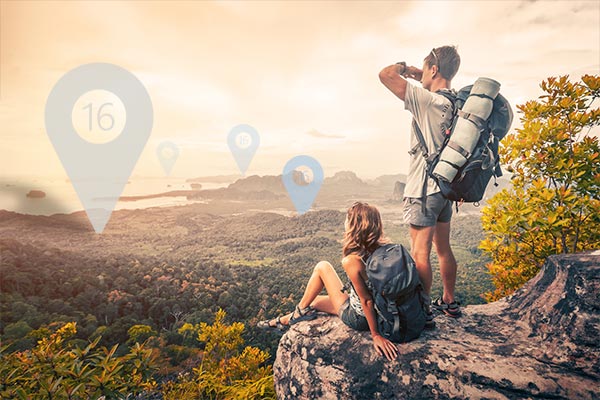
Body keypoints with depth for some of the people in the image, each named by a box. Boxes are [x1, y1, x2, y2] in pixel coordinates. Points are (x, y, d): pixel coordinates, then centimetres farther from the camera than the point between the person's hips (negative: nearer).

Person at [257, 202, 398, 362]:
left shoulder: (351, 260, -31)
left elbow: (366, 300, -27)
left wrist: (376, 335, -17)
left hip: (356, 318, -7)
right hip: (379, 312, 7)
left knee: (322, 267, 3)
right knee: (313, 301, 24)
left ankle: (301, 312, 21)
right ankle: (283, 322, 46)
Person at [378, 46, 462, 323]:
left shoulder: (427, 100, -18)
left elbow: (386, 75, -14)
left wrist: (405, 67, 1)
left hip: (423, 189, -9)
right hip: (445, 186, 9)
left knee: (419, 254, -2)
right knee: (443, 249, 19)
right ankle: (449, 302, 33)